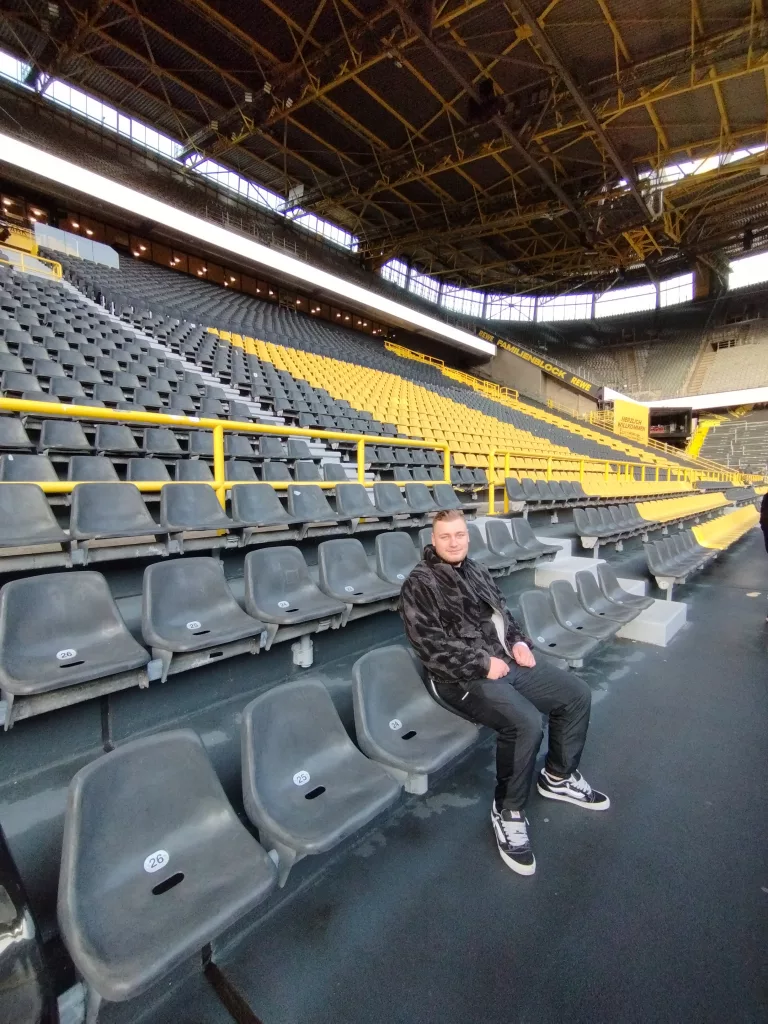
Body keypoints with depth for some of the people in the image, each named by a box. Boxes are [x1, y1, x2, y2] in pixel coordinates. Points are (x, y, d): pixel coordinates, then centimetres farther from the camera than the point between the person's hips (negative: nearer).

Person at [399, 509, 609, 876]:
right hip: (465, 678, -8)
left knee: (577, 694, 5)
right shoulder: (419, 584, -12)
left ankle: (558, 777, 26)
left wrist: (520, 642, 3)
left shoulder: (476, 570, 13)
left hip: (506, 662, 9)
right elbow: (431, 645, -19)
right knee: (526, 723, -30)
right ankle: (507, 812, -3)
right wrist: (483, 664, -18)